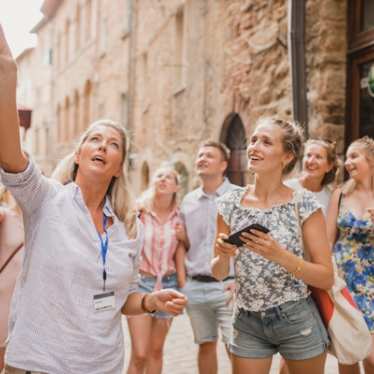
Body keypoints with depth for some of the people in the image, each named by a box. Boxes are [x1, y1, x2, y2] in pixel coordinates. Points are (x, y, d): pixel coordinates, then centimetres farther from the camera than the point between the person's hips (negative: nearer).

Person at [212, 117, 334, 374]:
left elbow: (327, 278, -11)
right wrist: (223, 256, -17)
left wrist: (279, 255, -25)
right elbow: (219, 274, 5)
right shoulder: (230, 204, -2)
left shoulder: (304, 204, -11)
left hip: (297, 321, -2)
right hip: (247, 323, 2)